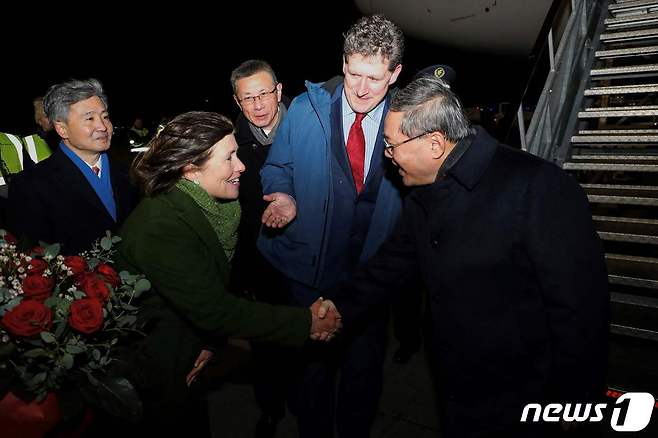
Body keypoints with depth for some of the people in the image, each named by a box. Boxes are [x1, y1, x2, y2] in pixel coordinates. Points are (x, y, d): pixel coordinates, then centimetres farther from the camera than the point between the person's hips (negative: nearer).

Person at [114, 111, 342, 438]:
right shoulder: (160, 229, -32)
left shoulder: (202, 206, -7)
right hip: (156, 370, -6)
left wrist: (210, 341, -10)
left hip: (187, 348, 7)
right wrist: (306, 322, -28)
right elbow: (215, 311, -32)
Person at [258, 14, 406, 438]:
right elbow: (277, 168, 3)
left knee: (364, 370, 19)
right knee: (312, 366, 18)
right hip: (311, 265, 0)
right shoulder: (305, 108, -6)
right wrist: (284, 197, -17)